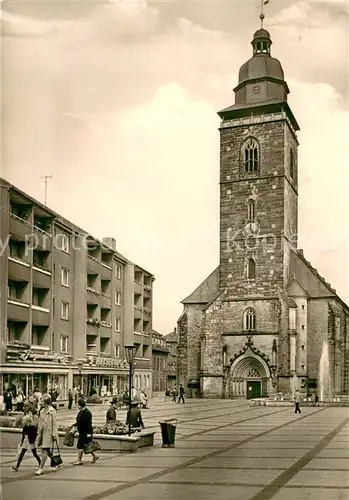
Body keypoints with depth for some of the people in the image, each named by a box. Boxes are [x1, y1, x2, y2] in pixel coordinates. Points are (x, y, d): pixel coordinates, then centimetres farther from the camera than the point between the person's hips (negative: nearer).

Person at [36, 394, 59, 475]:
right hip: (42, 432, 8)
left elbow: (54, 424, -10)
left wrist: (54, 434, -12)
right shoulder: (42, 411, 11)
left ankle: (40, 468, -8)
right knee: (47, 451, 12)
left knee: (44, 450, -9)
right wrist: (39, 433, 17)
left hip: (49, 433, -7)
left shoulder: (52, 411, -11)